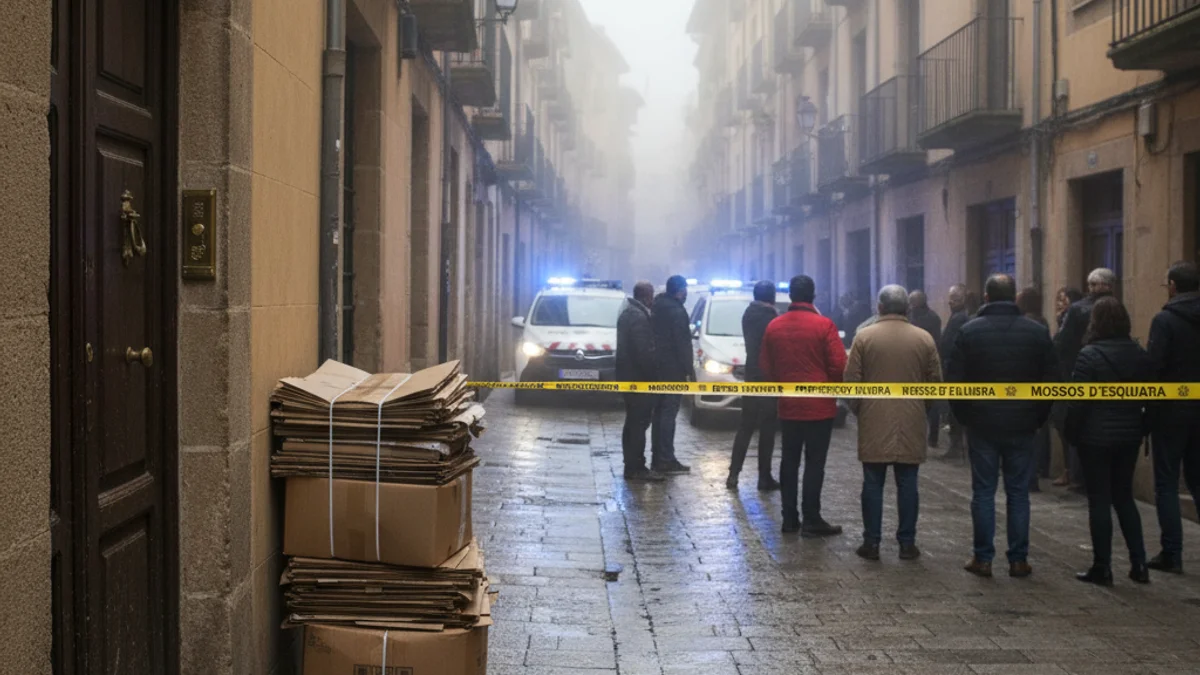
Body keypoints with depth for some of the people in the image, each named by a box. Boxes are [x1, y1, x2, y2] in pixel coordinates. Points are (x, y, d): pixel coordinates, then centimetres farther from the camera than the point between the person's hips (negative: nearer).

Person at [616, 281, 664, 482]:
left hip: (627, 376, 11)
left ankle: (631, 465, 21)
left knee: (632, 422, 15)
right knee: (639, 423, -8)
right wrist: (653, 374, -16)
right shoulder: (640, 317, -18)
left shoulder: (627, 313, 15)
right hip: (639, 377, -11)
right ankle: (636, 468, -7)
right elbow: (644, 351, -23)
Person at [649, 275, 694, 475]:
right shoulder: (677, 312, -13)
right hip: (673, 370, -9)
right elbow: (683, 344, -17)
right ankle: (666, 460, -7)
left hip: (658, 368, 9)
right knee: (669, 413, -7)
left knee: (659, 413, 13)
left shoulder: (657, 309, 13)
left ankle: (657, 457, 16)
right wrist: (690, 370, -13)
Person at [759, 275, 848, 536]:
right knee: (814, 462, 0)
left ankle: (789, 517, 13)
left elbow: (765, 366, 7)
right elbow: (838, 365, -12)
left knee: (789, 460, 11)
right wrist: (833, 387, 7)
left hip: (788, 406, 4)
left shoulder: (774, 326, 1)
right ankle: (811, 520, 1)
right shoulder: (824, 325, -12)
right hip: (819, 406, -4)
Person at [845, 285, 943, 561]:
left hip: (874, 423, -1)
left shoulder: (864, 337, -3)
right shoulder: (924, 339, 1)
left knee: (873, 483, 4)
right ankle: (907, 543, 8)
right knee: (907, 484, 6)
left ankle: (872, 542, 5)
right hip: (911, 423, 1)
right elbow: (935, 381, 6)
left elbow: (851, 380, -3)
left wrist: (857, 409, 12)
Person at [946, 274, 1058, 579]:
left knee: (983, 491, 5)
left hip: (981, 424, -1)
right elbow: (1052, 379, 2)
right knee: (1018, 493, 7)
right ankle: (1018, 560, 9)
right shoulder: (1037, 332, 0)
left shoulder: (969, 331, -5)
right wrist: (1038, 418, 11)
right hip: (1022, 426, 1)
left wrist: (964, 416, 6)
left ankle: (983, 558, 6)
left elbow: (953, 379, -5)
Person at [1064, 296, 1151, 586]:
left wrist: (1072, 432, -4)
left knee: (1099, 500, 1)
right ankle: (1139, 564, 11)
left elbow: (1078, 401, -15)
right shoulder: (1140, 355, 4)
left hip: (1097, 437, -5)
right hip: (1130, 435, 5)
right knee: (1124, 497, 15)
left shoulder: (1090, 355, -13)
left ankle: (1102, 568, 4)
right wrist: (1142, 428, 15)